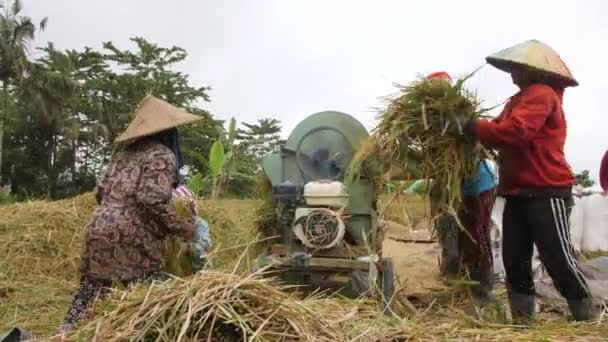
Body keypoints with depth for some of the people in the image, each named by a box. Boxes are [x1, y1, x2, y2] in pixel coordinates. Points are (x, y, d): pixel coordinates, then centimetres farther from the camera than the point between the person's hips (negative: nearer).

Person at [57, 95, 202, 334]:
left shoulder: (124, 154, 16)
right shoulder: (162, 155, -5)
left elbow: (100, 192, 17)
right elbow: (152, 199, -18)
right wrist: (182, 227, -9)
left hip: (99, 230, 8)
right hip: (134, 237, -7)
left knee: (90, 292, 15)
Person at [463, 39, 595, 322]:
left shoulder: (541, 94, -11)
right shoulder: (520, 99, 21)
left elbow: (515, 132, -25)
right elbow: (501, 130, 18)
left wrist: (475, 128, -16)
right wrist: (475, 127, 2)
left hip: (546, 191, -9)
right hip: (519, 192, 10)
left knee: (558, 258, -3)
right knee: (514, 260, 9)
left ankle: (586, 319, 14)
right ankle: (522, 319, 18)